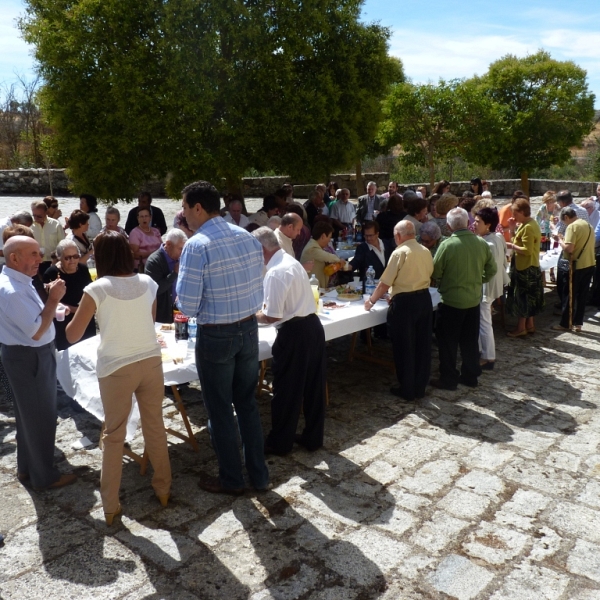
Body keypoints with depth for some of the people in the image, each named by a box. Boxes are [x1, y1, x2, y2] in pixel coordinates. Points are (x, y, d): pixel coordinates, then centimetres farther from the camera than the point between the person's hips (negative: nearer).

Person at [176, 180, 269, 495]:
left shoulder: (197, 245, -18)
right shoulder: (248, 237, 2)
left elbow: (188, 306, -18)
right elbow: (257, 289, 8)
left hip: (216, 336, -6)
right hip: (250, 328, 6)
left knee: (220, 410, 11)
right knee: (247, 403, 19)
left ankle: (231, 479, 26)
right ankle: (259, 474, 30)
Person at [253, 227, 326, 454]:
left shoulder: (275, 272, -18)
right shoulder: (291, 261, 11)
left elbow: (273, 316, -19)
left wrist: (253, 315, -2)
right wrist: (263, 306, 17)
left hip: (294, 333, -9)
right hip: (312, 326, 10)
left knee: (286, 390, 6)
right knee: (313, 386, 16)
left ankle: (280, 442, 21)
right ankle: (313, 437, 30)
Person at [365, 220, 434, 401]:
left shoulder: (400, 252, -13)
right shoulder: (426, 252, 5)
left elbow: (385, 283, -12)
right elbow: (427, 276, 14)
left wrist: (371, 301, 2)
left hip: (405, 302, -7)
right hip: (425, 299, 7)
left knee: (404, 347, 6)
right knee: (422, 345, 14)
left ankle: (407, 390, 16)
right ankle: (419, 387, 26)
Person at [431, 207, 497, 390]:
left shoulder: (447, 245, -19)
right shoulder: (481, 243, -4)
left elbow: (435, 273, -12)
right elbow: (492, 270, 5)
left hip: (451, 301, -5)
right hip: (474, 299, 5)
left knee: (448, 342, 7)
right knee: (470, 340, 16)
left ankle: (448, 379, 14)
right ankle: (470, 376, 27)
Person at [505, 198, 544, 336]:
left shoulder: (528, 227, -22)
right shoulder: (528, 223, 11)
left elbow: (527, 250, -26)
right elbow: (520, 241, 11)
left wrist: (511, 246, -17)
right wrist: (512, 229, 0)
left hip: (525, 267, -10)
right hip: (529, 266, 10)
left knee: (521, 296, -2)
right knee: (528, 296, 16)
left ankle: (521, 327, 7)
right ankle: (530, 325, 24)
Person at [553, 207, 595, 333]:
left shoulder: (572, 227, -15)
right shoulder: (588, 225, 12)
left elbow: (569, 248, -24)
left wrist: (560, 241, -7)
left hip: (576, 266, -8)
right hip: (590, 265, 8)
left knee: (569, 295, 2)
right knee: (582, 296, 12)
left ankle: (565, 324, 9)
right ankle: (578, 323, 17)